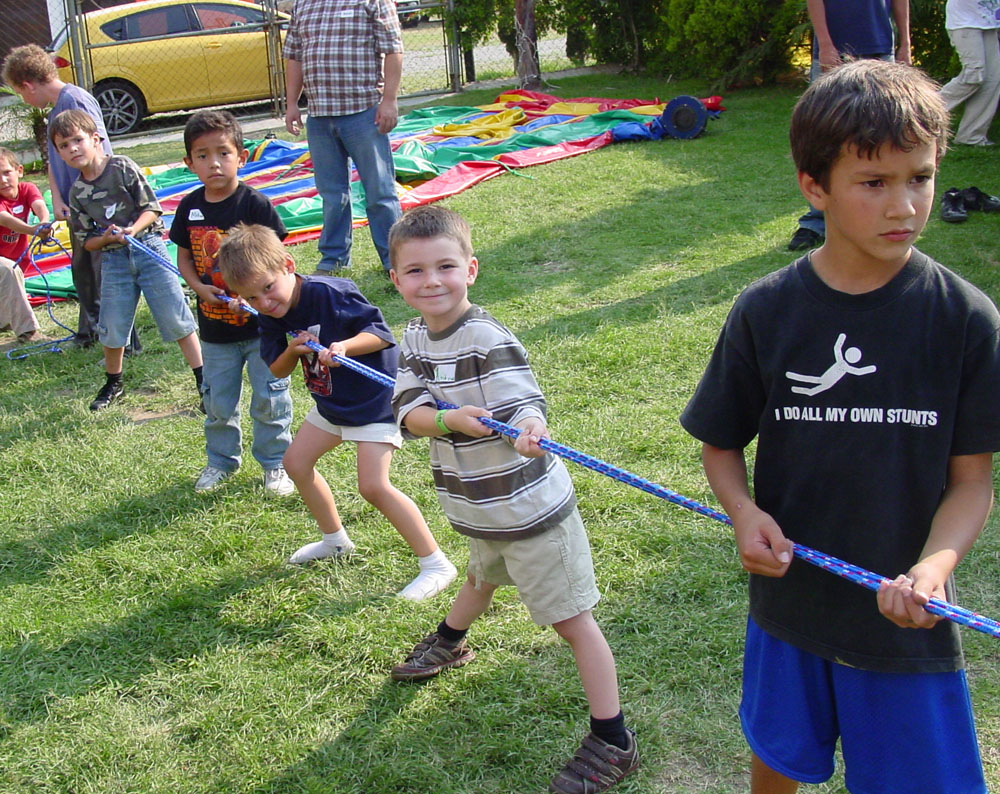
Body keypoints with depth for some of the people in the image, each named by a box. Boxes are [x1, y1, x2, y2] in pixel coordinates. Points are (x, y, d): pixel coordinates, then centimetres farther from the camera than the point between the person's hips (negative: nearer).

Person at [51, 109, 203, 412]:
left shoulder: (122, 168, -6)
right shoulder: (77, 193, 5)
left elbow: (152, 208, -7)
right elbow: (85, 240, 7)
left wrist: (133, 229, -24)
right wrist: (107, 238, -13)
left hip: (148, 247, -4)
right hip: (114, 259, 4)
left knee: (176, 318, -3)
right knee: (112, 327, 8)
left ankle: (204, 381, 4)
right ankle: (113, 384, 30)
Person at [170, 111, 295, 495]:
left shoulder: (255, 204, -13)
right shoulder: (190, 208, 0)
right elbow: (183, 258, 9)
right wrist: (201, 288, -10)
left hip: (259, 322, -4)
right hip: (214, 325, 4)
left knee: (269, 399, 6)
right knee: (217, 402, 15)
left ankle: (275, 463, 23)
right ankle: (221, 460, 35)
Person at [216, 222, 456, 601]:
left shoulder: (331, 293, -27)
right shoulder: (271, 318, -3)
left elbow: (381, 333, -25)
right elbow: (277, 370, 3)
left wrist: (344, 346, -42)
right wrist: (292, 351, -18)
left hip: (375, 398, -9)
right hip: (331, 402, 9)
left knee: (373, 485, -18)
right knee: (296, 461, 15)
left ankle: (436, 565, -9)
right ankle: (336, 540, 37)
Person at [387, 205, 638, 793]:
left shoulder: (488, 339, -23)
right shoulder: (416, 339, -1)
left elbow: (526, 405, -27)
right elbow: (409, 411, -11)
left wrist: (531, 429, -50)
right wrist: (450, 419, -32)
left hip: (531, 505, -7)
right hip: (478, 507, 8)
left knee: (571, 618, -1)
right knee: (481, 579, 35)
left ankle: (614, 743, 7)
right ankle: (449, 644, 64)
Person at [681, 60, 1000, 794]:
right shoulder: (766, 311, -9)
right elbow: (721, 444, 1)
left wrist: (933, 566, -27)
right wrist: (743, 512, -19)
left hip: (907, 623, -1)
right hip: (789, 597, 2)